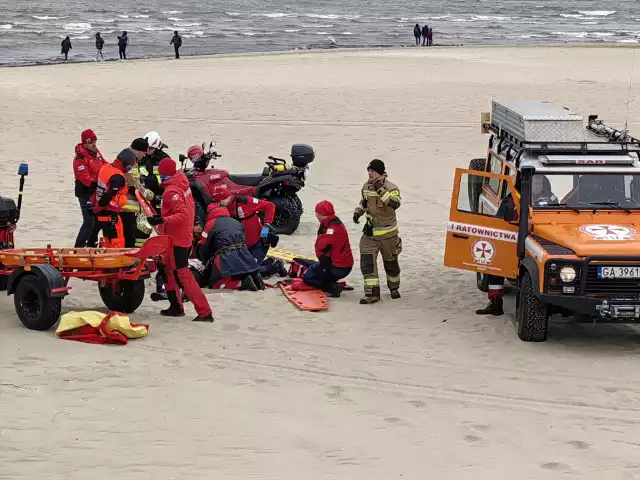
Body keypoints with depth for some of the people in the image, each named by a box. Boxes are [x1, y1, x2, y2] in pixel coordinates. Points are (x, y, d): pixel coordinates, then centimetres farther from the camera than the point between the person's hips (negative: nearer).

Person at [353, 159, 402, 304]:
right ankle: (372, 293, -7)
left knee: (390, 262, 13)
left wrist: (381, 191, -41)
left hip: (387, 232, -4)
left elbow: (395, 204, -36)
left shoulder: (391, 188, -18)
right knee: (367, 261, -9)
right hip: (370, 231, 4)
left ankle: (394, 288, 36)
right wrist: (358, 212, 1)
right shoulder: (366, 186, 2)